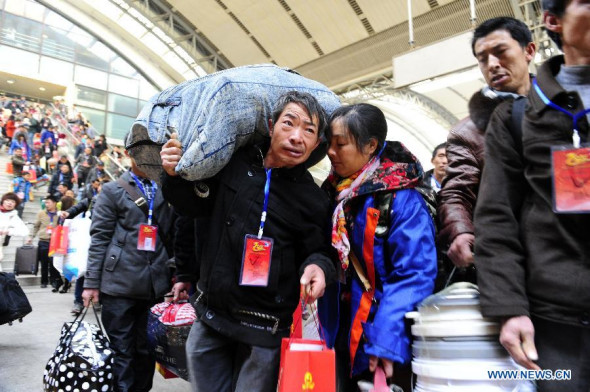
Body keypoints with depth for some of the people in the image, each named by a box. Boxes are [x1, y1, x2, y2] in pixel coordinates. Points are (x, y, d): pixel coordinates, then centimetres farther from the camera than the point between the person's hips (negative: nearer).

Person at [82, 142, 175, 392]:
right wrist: (92, 282, -5)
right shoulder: (113, 191, 5)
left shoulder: (165, 191, 13)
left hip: (155, 286, 3)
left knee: (147, 350, 11)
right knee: (121, 351, 3)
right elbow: (99, 238, 0)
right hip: (119, 284, -3)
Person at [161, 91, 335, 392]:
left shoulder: (313, 199, -8)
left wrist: (317, 265, -20)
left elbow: (316, 251, 3)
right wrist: (177, 175, -8)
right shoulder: (235, 161, -2)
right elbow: (196, 207, 11)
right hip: (209, 314, 3)